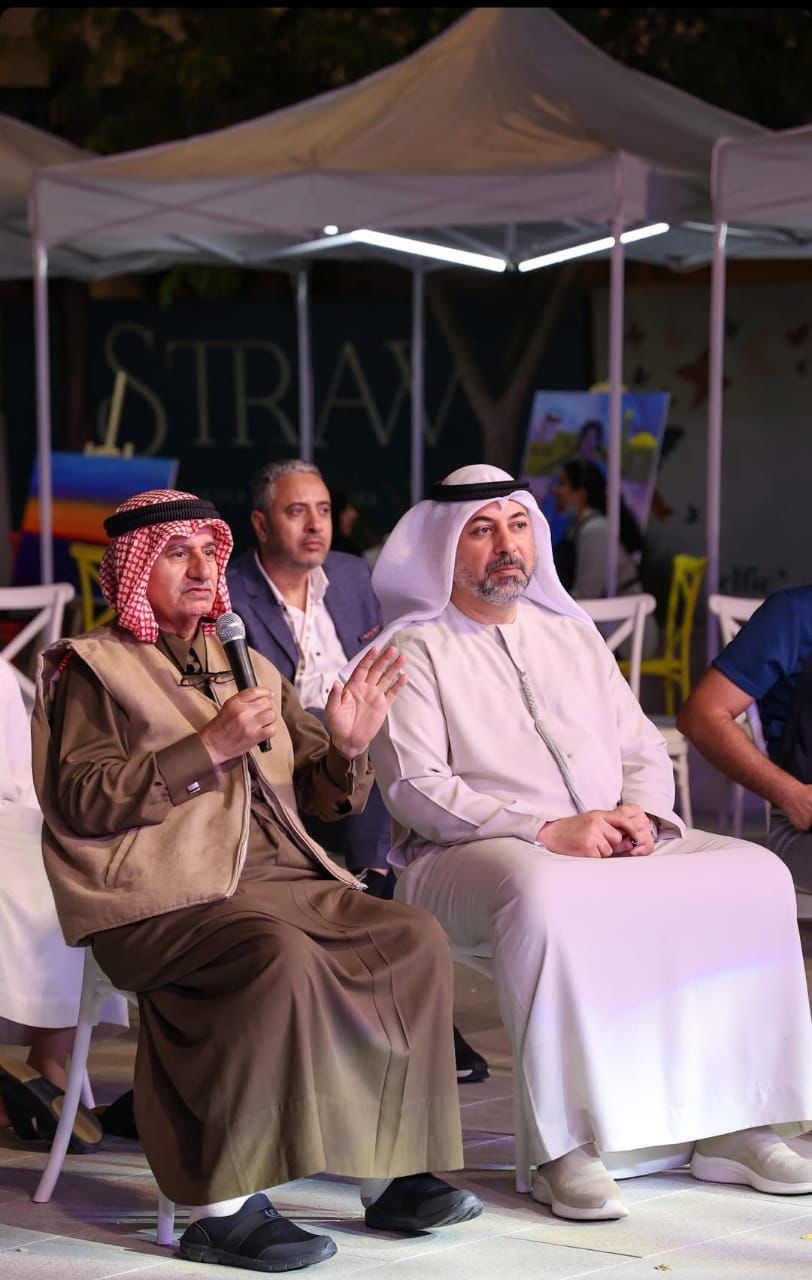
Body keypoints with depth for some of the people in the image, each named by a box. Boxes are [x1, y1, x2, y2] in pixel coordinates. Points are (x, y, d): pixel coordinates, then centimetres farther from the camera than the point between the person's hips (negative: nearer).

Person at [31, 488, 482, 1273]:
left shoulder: (248, 667, 24)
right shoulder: (91, 669, 6)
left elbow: (320, 797, 24)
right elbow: (84, 800, -8)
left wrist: (347, 747, 0)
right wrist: (209, 748, -15)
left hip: (280, 878, 6)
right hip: (166, 898, -6)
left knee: (416, 939, -16)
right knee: (282, 958, -35)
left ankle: (390, 1173, -12)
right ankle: (225, 1210, -31)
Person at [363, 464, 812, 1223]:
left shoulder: (570, 633, 23)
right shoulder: (416, 649, 3)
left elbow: (644, 750, 21)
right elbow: (416, 789, -10)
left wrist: (640, 811, -4)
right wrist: (547, 830, -19)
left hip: (613, 844, 6)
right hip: (469, 855, -6)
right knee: (545, 897, -41)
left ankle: (724, 1121, -13)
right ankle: (563, 1148, -33)